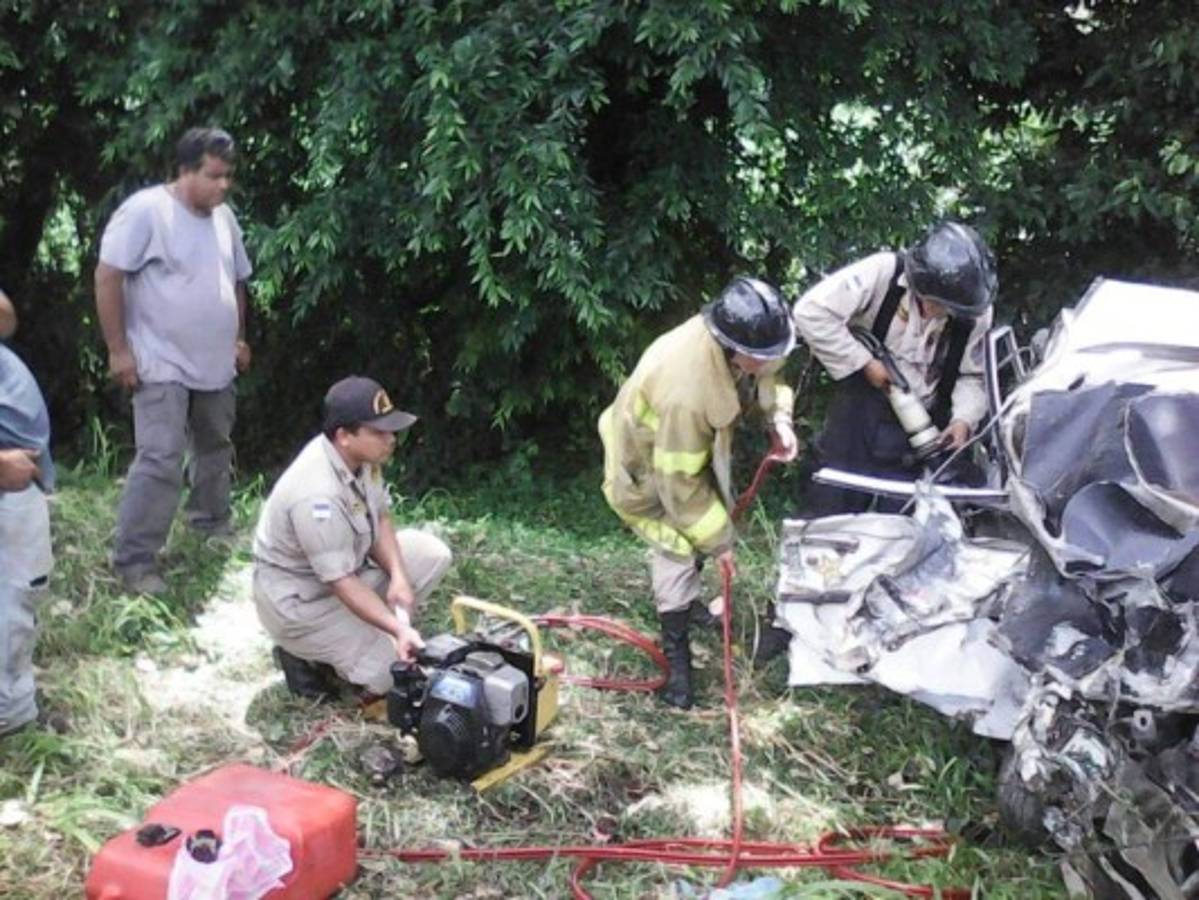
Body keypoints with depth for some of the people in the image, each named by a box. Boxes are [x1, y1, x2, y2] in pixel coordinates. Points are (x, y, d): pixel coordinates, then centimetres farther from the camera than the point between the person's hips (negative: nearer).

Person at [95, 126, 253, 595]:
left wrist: (238, 338, 18)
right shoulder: (145, 210, -16)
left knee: (216, 449, 21)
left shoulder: (224, 217, 7)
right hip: (163, 366, -7)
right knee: (161, 461, -13)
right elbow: (107, 278, -17)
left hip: (215, 364, 8)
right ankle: (134, 560, -5)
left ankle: (211, 523, 41)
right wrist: (118, 349, -17)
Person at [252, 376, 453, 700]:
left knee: (432, 554, -1)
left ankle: (360, 633, 8)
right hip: (299, 599, -9)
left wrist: (398, 577, -14)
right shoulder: (318, 495, -36)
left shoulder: (360, 454, -11)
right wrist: (399, 629, -38)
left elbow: (379, 519, 2)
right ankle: (305, 652, 6)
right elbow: (343, 583, -32)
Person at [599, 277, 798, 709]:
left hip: (695, 443, 8)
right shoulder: (684, 391, -47)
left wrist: (779, 416, -20)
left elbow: (766, 374, 0)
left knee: (701, 527, 21)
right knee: (679, 550, -12)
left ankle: (685, 600, 49)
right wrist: (717, 542, -22)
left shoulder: (738, 337, -27)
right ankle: (676, 656, 6)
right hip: (646, 462, -8)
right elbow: (680, 482, -34)